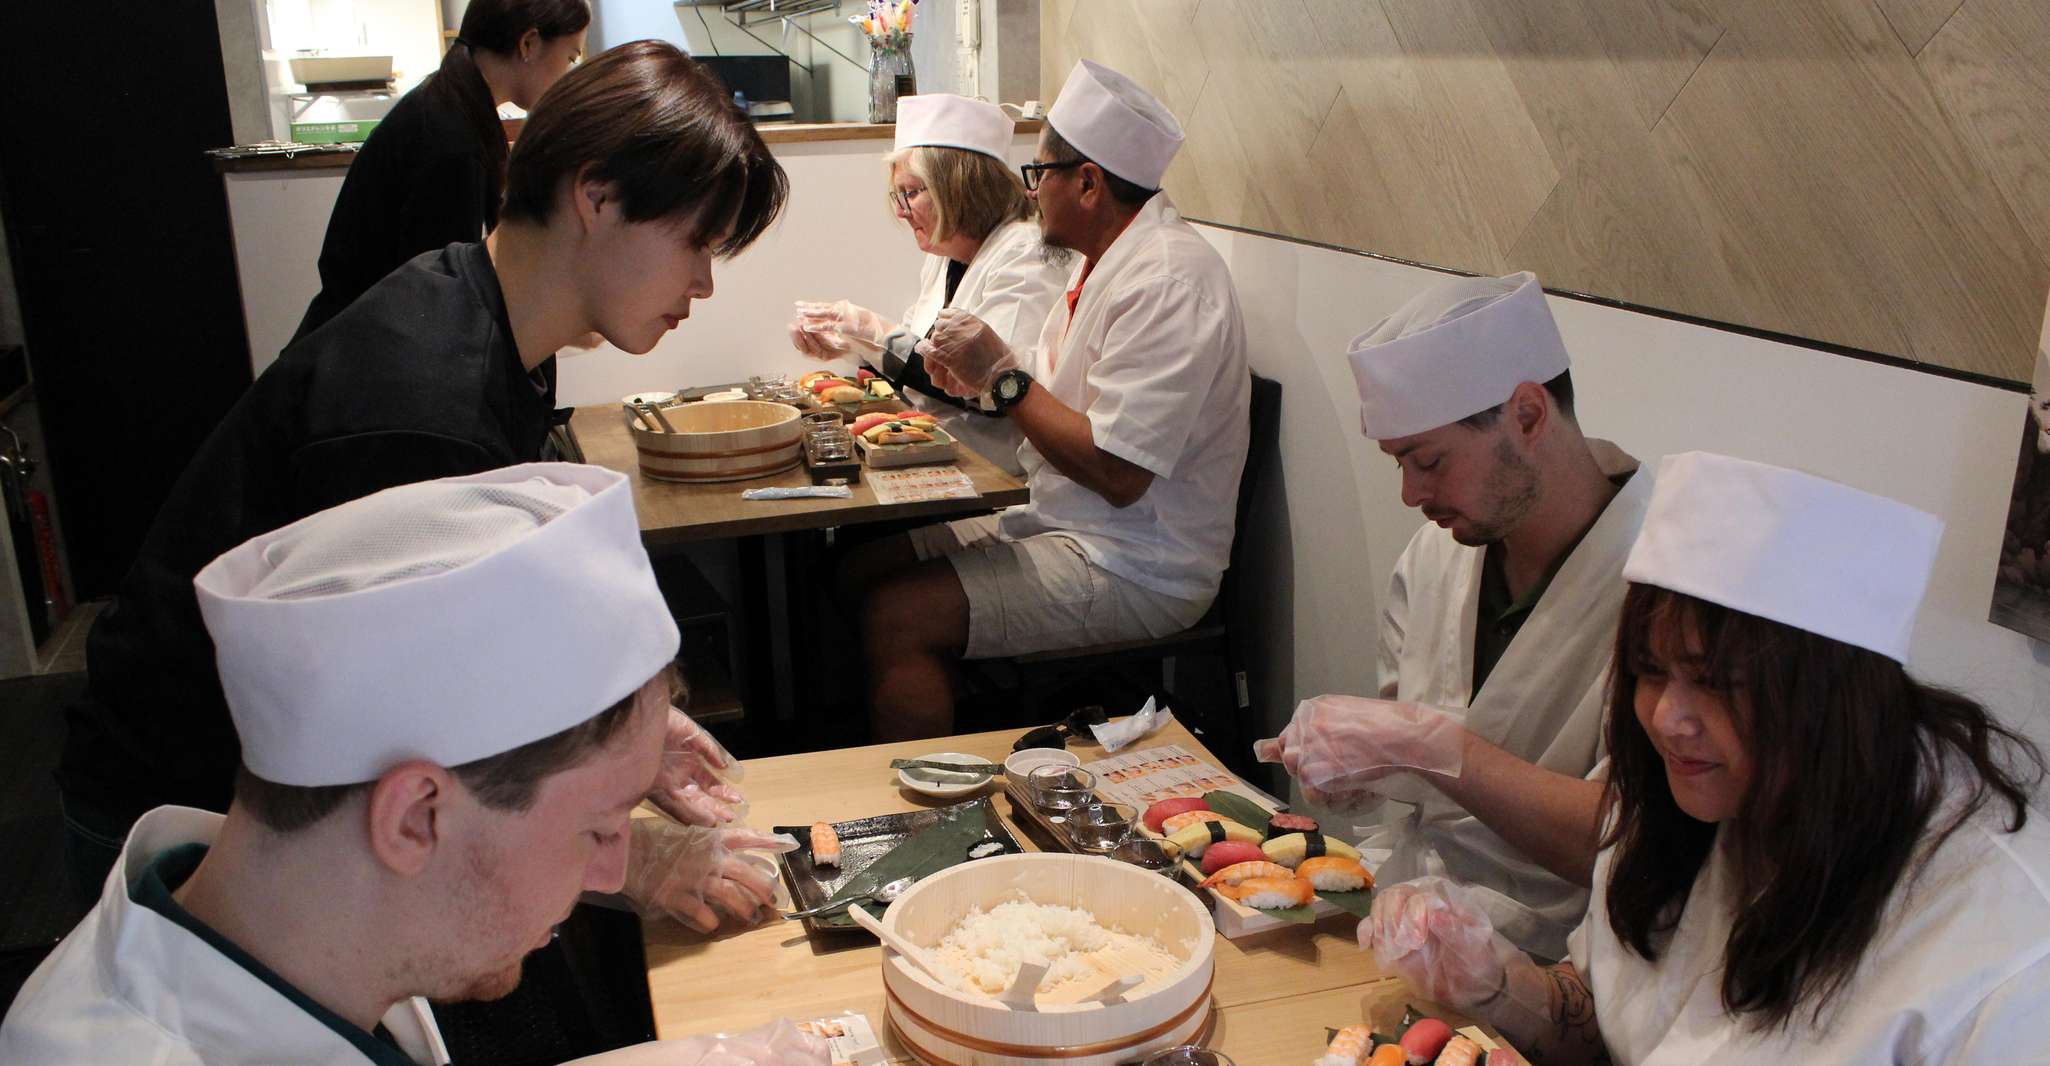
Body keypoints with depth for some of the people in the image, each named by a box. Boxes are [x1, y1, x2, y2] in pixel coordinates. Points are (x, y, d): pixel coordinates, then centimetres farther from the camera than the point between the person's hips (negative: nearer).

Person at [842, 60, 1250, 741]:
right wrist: (982, 377, -1)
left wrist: (1004, 376, -19)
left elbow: (1118, 472, -26)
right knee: (863, 569, 6)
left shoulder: (1167, 280, -21)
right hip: (1061, 524, 10)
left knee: (896, 618, -19)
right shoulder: (1111, 259, 12)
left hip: (1136, 569, -10)